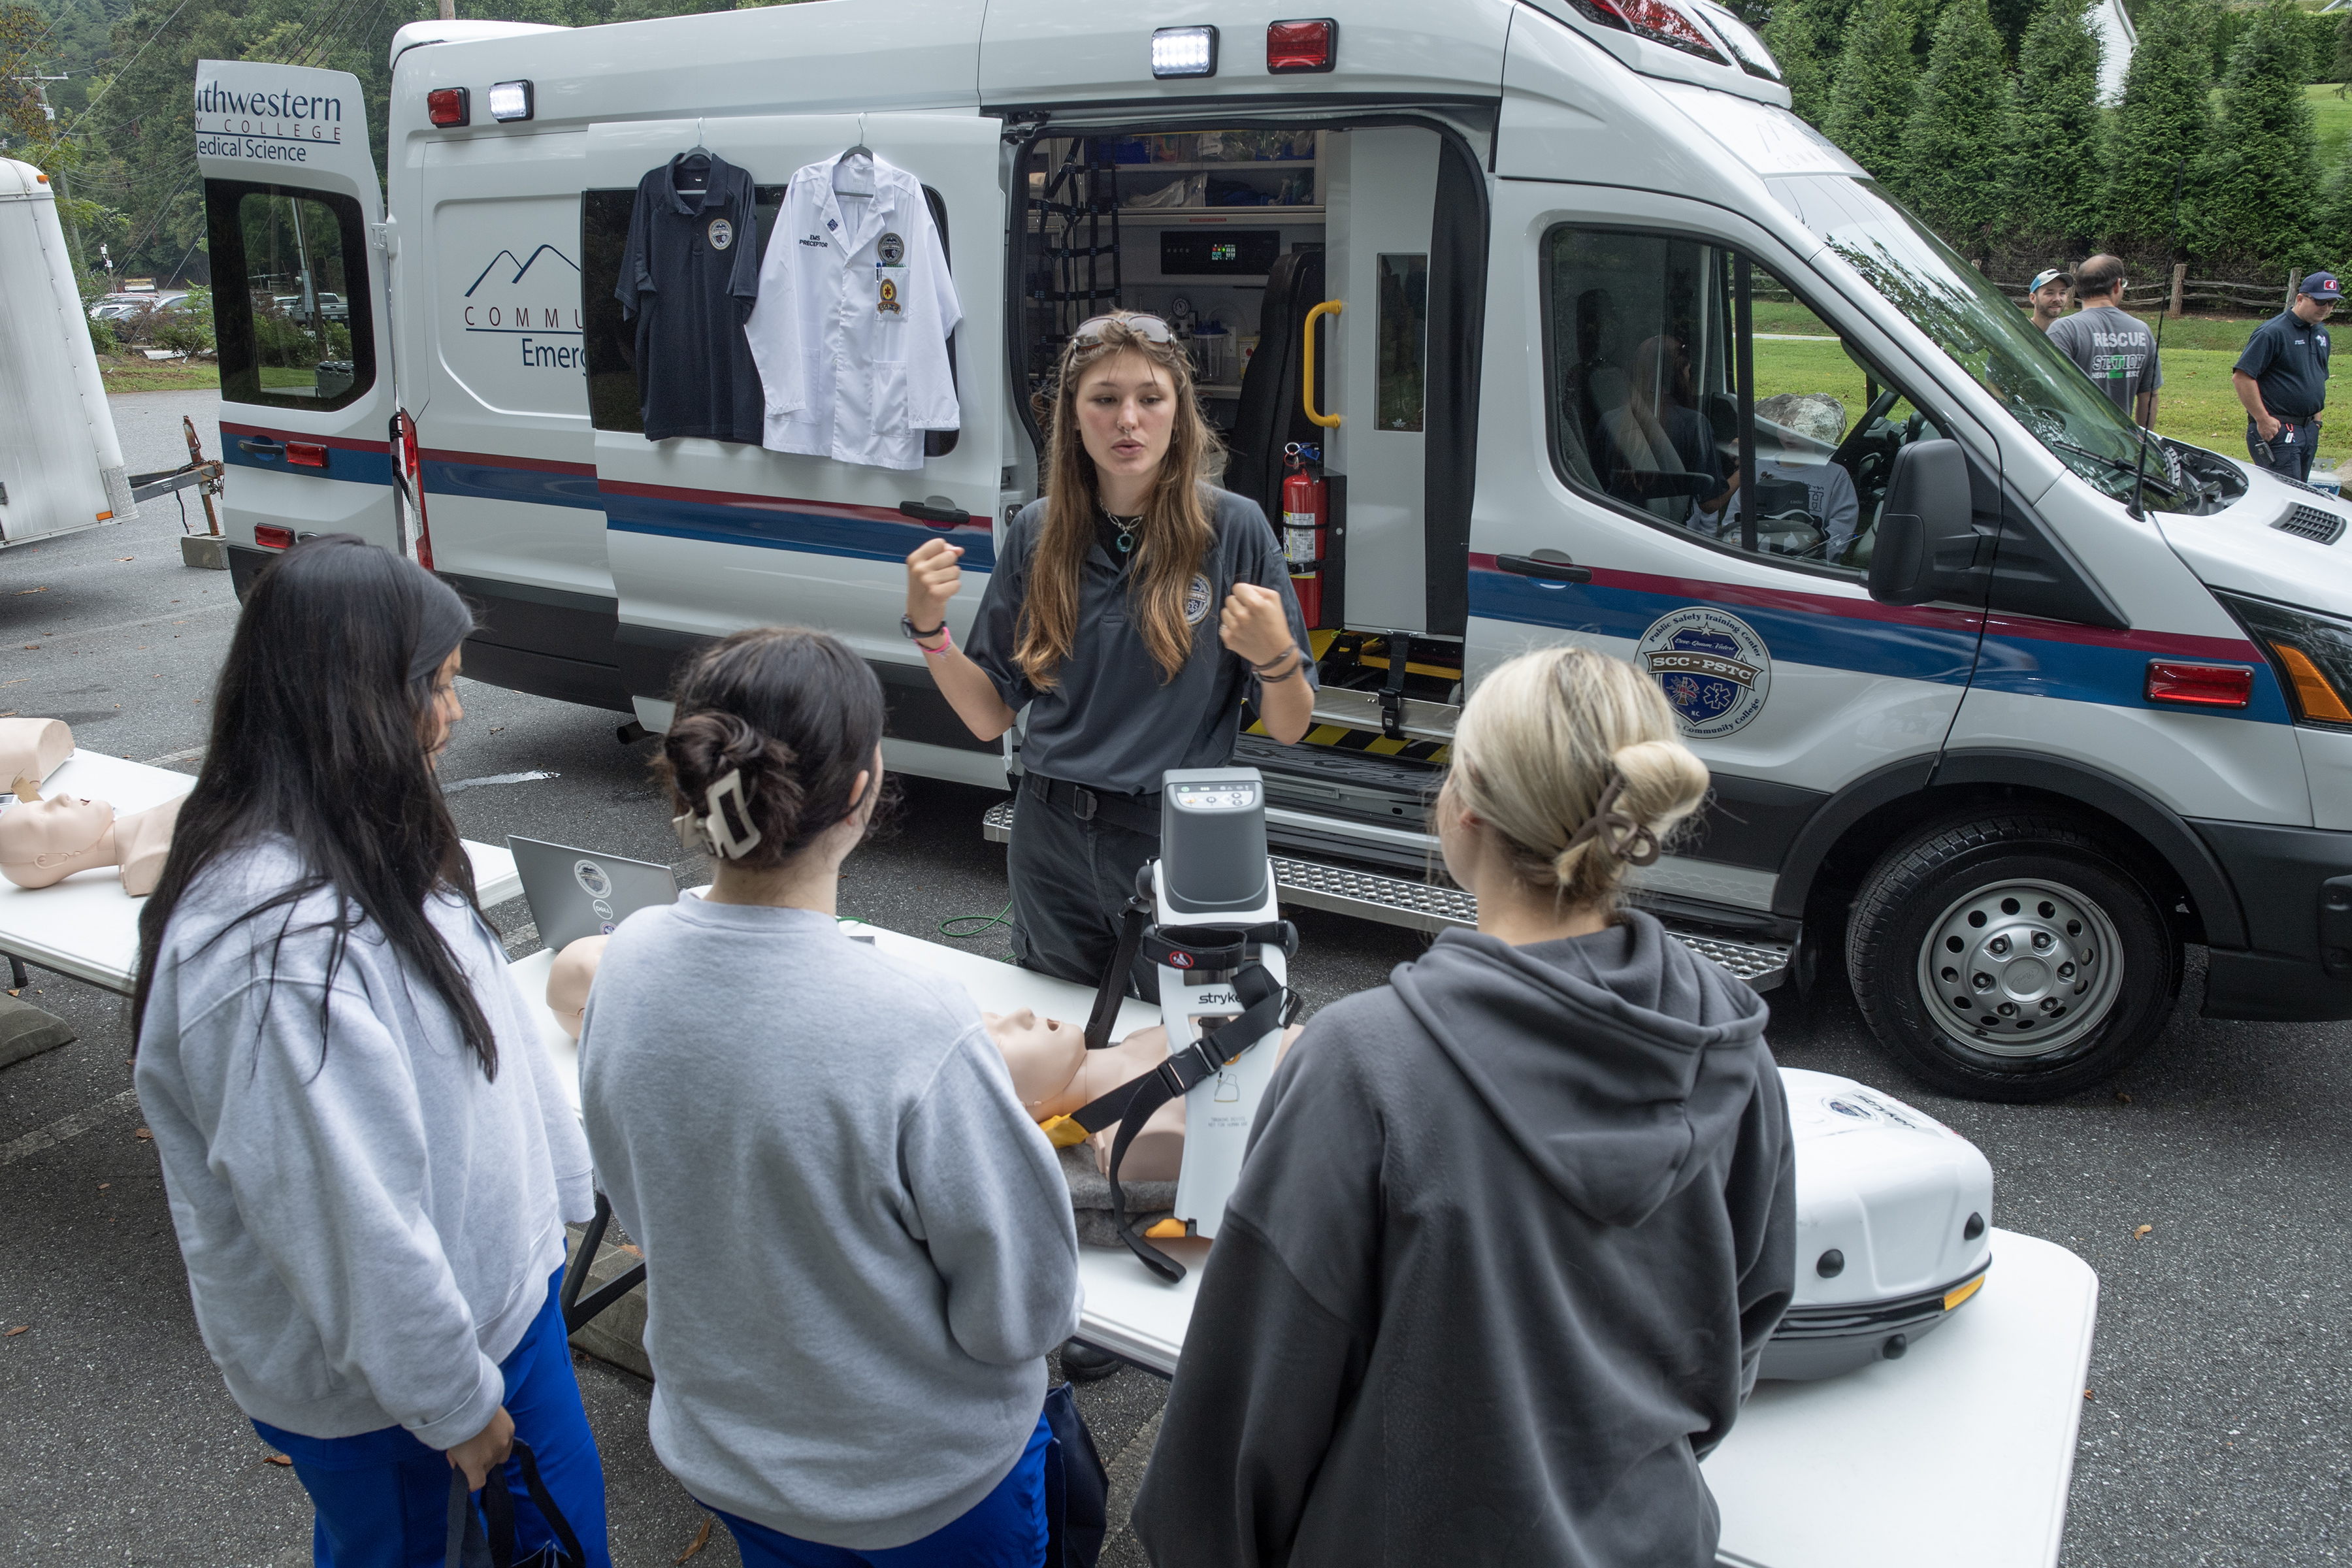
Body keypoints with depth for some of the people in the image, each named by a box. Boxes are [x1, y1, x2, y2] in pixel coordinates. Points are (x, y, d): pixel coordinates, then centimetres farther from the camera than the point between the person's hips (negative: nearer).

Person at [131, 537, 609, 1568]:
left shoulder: (374, 856, -1)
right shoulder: (284, 944, -32)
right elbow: (354, 1221, -27)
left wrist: (558, 1194, 15)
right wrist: (454, 1403, -16)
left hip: (500, 1288, 8)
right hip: (379, 1385, -8)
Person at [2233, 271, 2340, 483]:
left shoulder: (2321, 334, 15)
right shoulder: (2273, 332, -12)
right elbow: (2241, 377, -19)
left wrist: (2316, 416, 19)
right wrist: (2263, 420, -19)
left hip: (2310, 431, 9)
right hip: (2278, 431, -9)